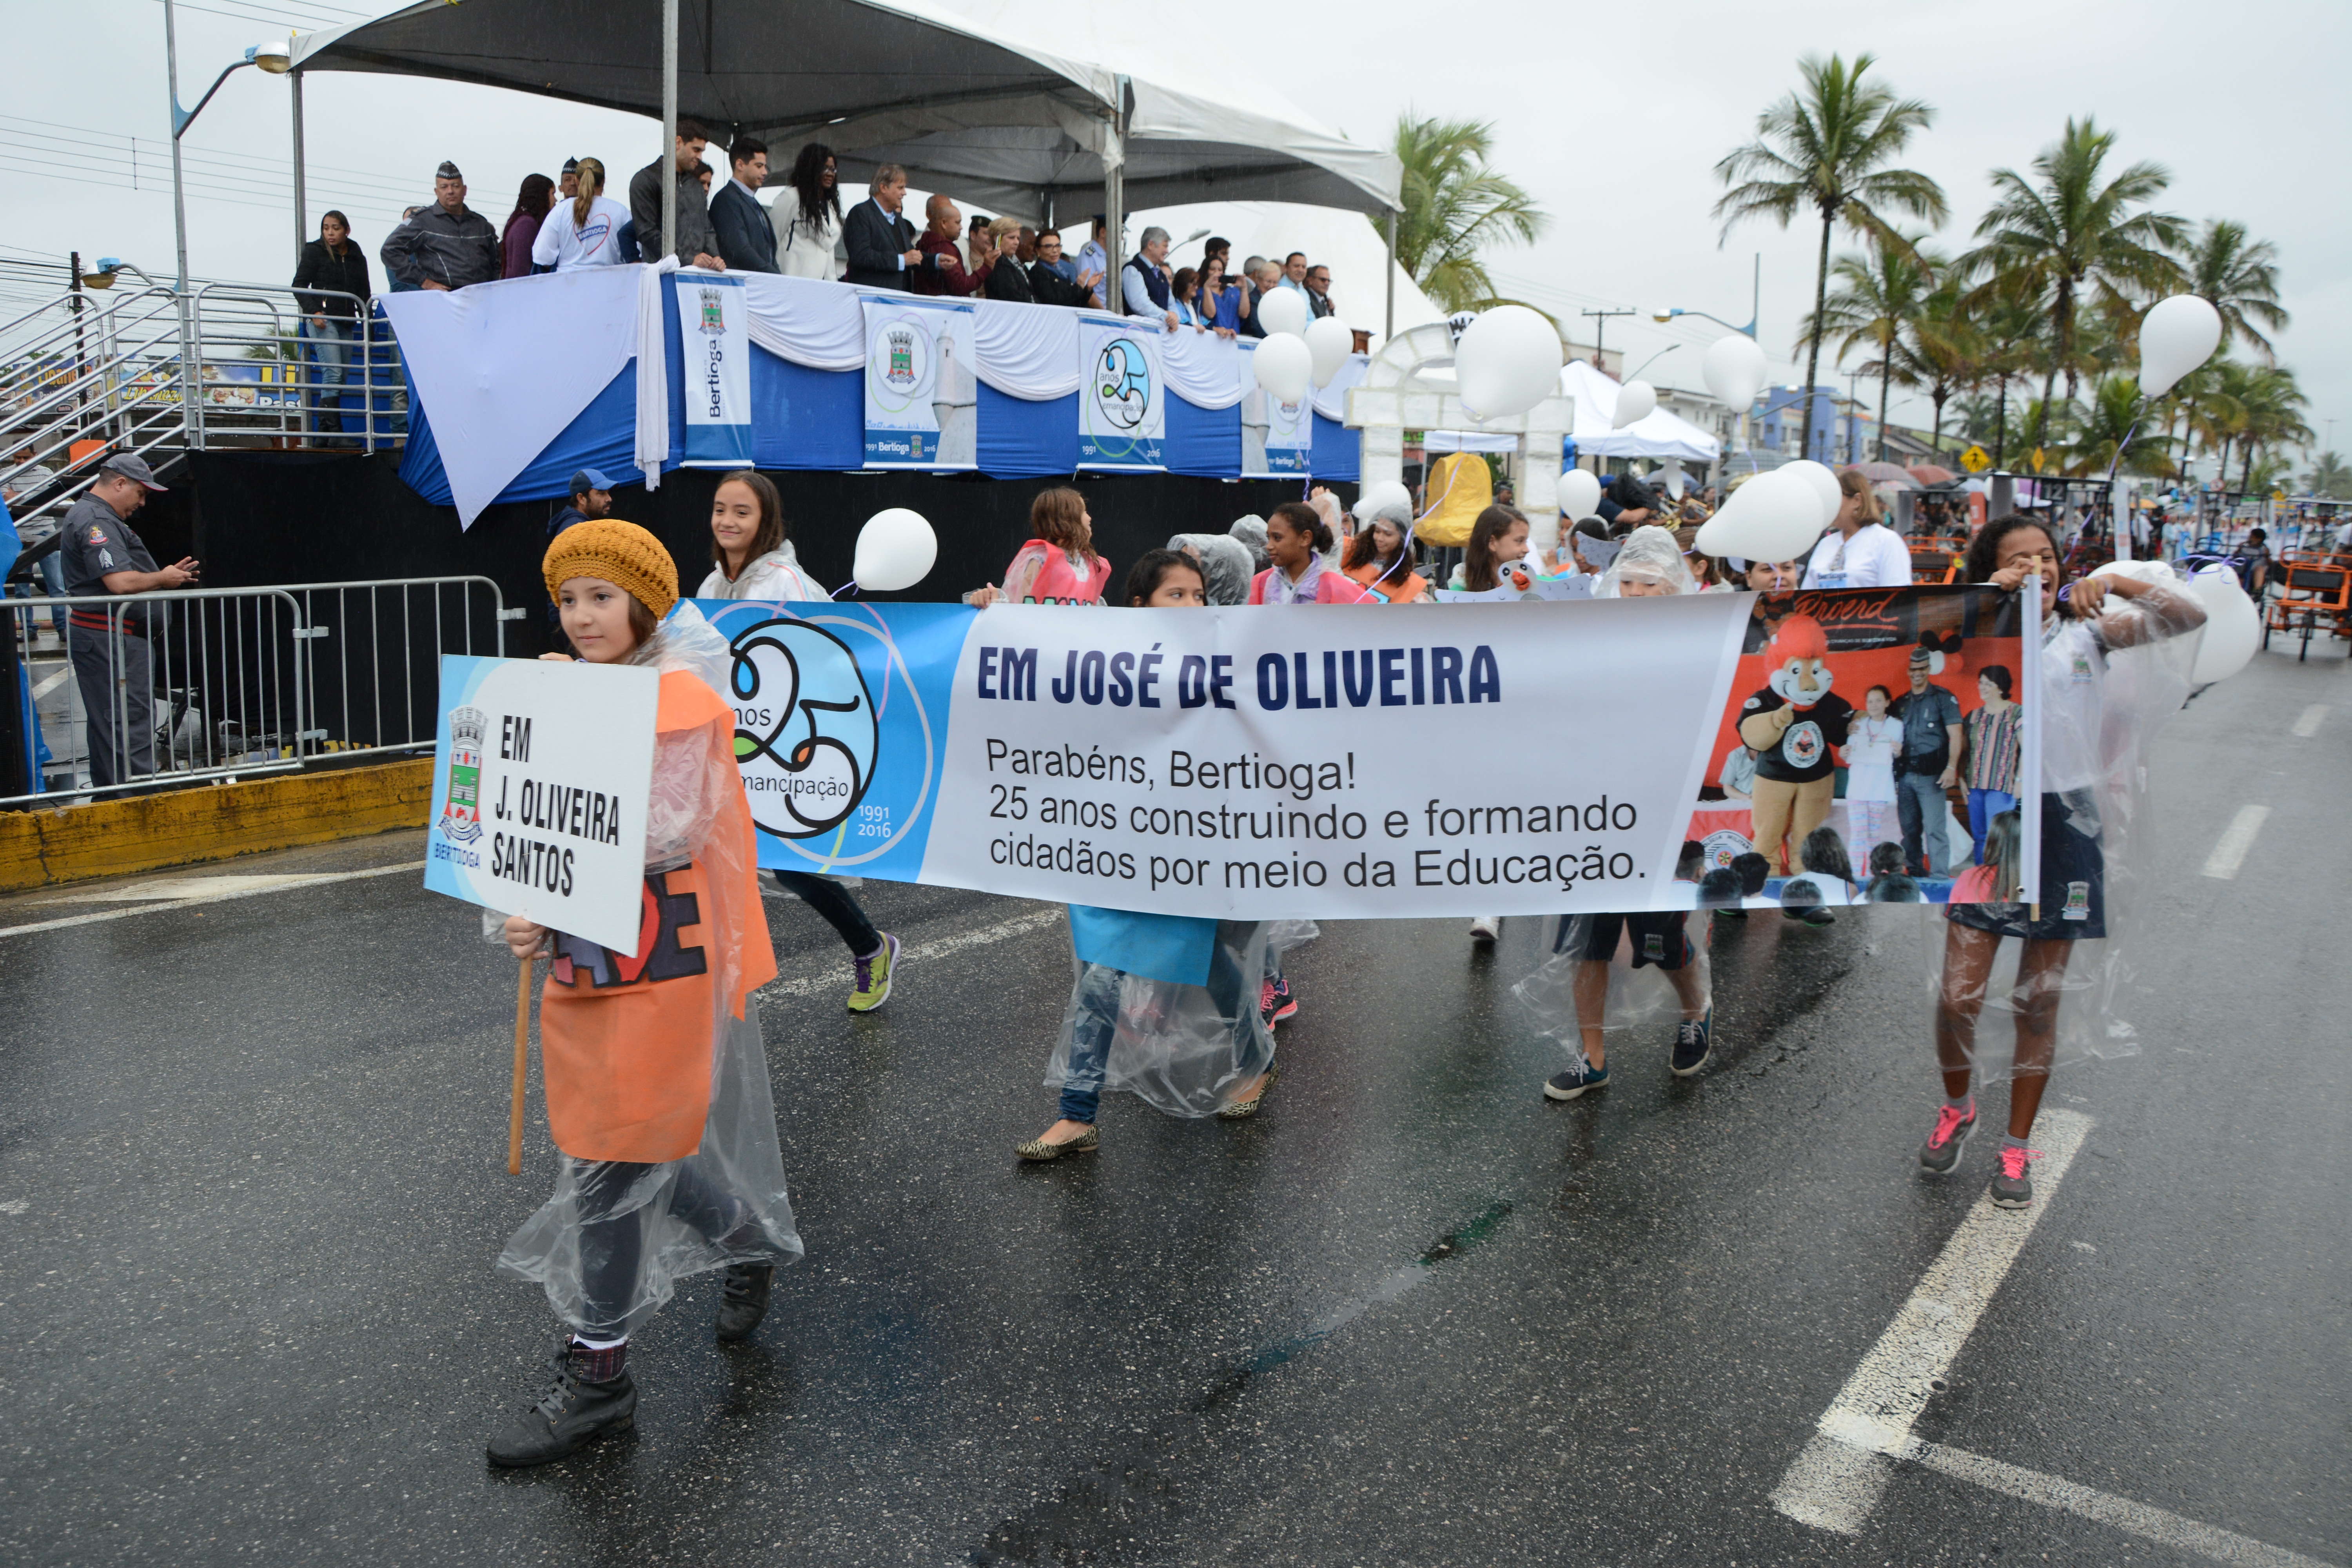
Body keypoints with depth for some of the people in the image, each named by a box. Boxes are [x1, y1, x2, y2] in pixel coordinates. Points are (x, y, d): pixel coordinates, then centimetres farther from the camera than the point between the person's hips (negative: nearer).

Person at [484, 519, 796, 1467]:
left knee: (612, 1161, -1)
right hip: (586, 958, 8)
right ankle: (751, 1245, 42)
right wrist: (528, 918, -5)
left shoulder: (683, 698, -13)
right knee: (642, 1144, 17)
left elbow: (664, 836, -22)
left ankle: (596, 1377, 13)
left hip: (661, 962, -8)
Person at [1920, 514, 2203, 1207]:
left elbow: (2190, 616, -5)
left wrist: (2114, 582, -17)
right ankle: (1957, 1108, 27)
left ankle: (2018, 1145, 23)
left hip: (2065, 823, 1)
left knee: (2040, 1000, 8)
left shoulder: (2086, 632, 6)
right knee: (1958, 995, -2)